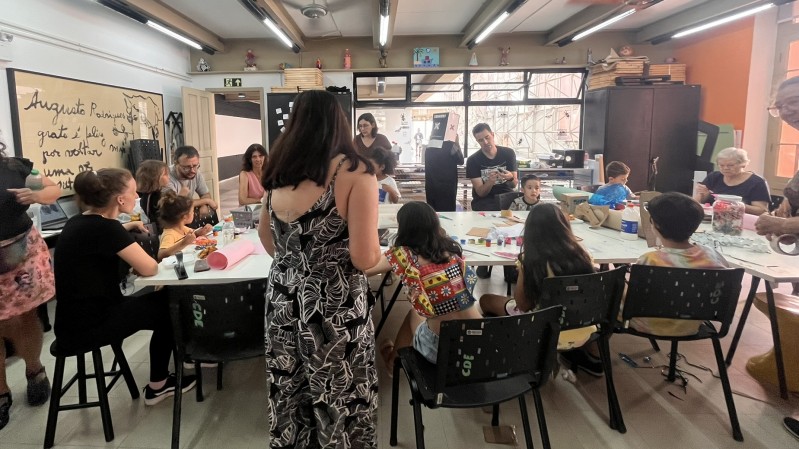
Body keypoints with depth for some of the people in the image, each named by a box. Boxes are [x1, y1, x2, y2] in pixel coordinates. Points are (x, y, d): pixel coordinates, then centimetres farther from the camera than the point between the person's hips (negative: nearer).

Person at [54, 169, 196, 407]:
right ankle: (157, 386, 23)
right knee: (167, 306, 6)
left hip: (77, 320, 9)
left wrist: (128, 227, 32)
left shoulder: (80, 222, 7)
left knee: (162, 300, 16)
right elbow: (149, 268, -21)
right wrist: (136, 253, -1)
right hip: (87, 327, -9)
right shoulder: (104, 227, -23)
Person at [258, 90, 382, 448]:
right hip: (335, 307, -6)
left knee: (290, 402, 22)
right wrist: (375, 247, 2)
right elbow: (365, 258, -18)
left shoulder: (279, 171, 6)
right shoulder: (354, 171, -13)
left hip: (284, 301, 6)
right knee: (339, 407, 13)